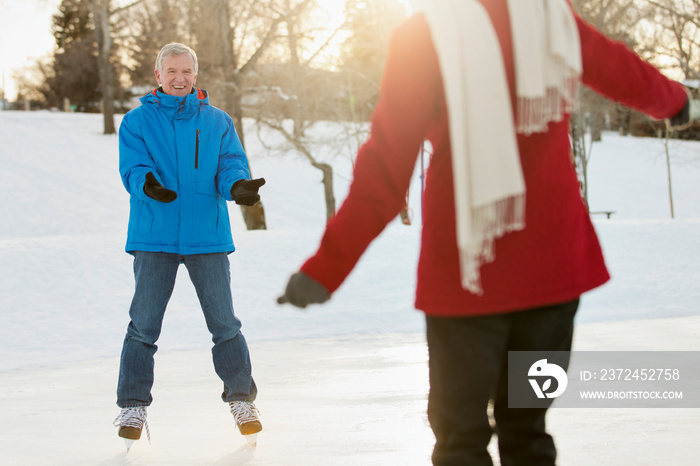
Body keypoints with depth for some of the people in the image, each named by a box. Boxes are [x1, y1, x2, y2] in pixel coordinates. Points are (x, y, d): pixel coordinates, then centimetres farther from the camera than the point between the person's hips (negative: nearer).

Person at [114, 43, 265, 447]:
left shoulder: (218, 122, 11)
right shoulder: (138, 121, 6)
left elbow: (231, 166, 2)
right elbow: (133, 168, -5)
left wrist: (237, 186, -22)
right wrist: (147, 185, -29)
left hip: (208, 236, 1)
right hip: (154, 236, -1)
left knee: (224, 323, 3)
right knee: (144, 324, 0)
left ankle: (242, 399, 16)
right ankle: (133, 407, 10)